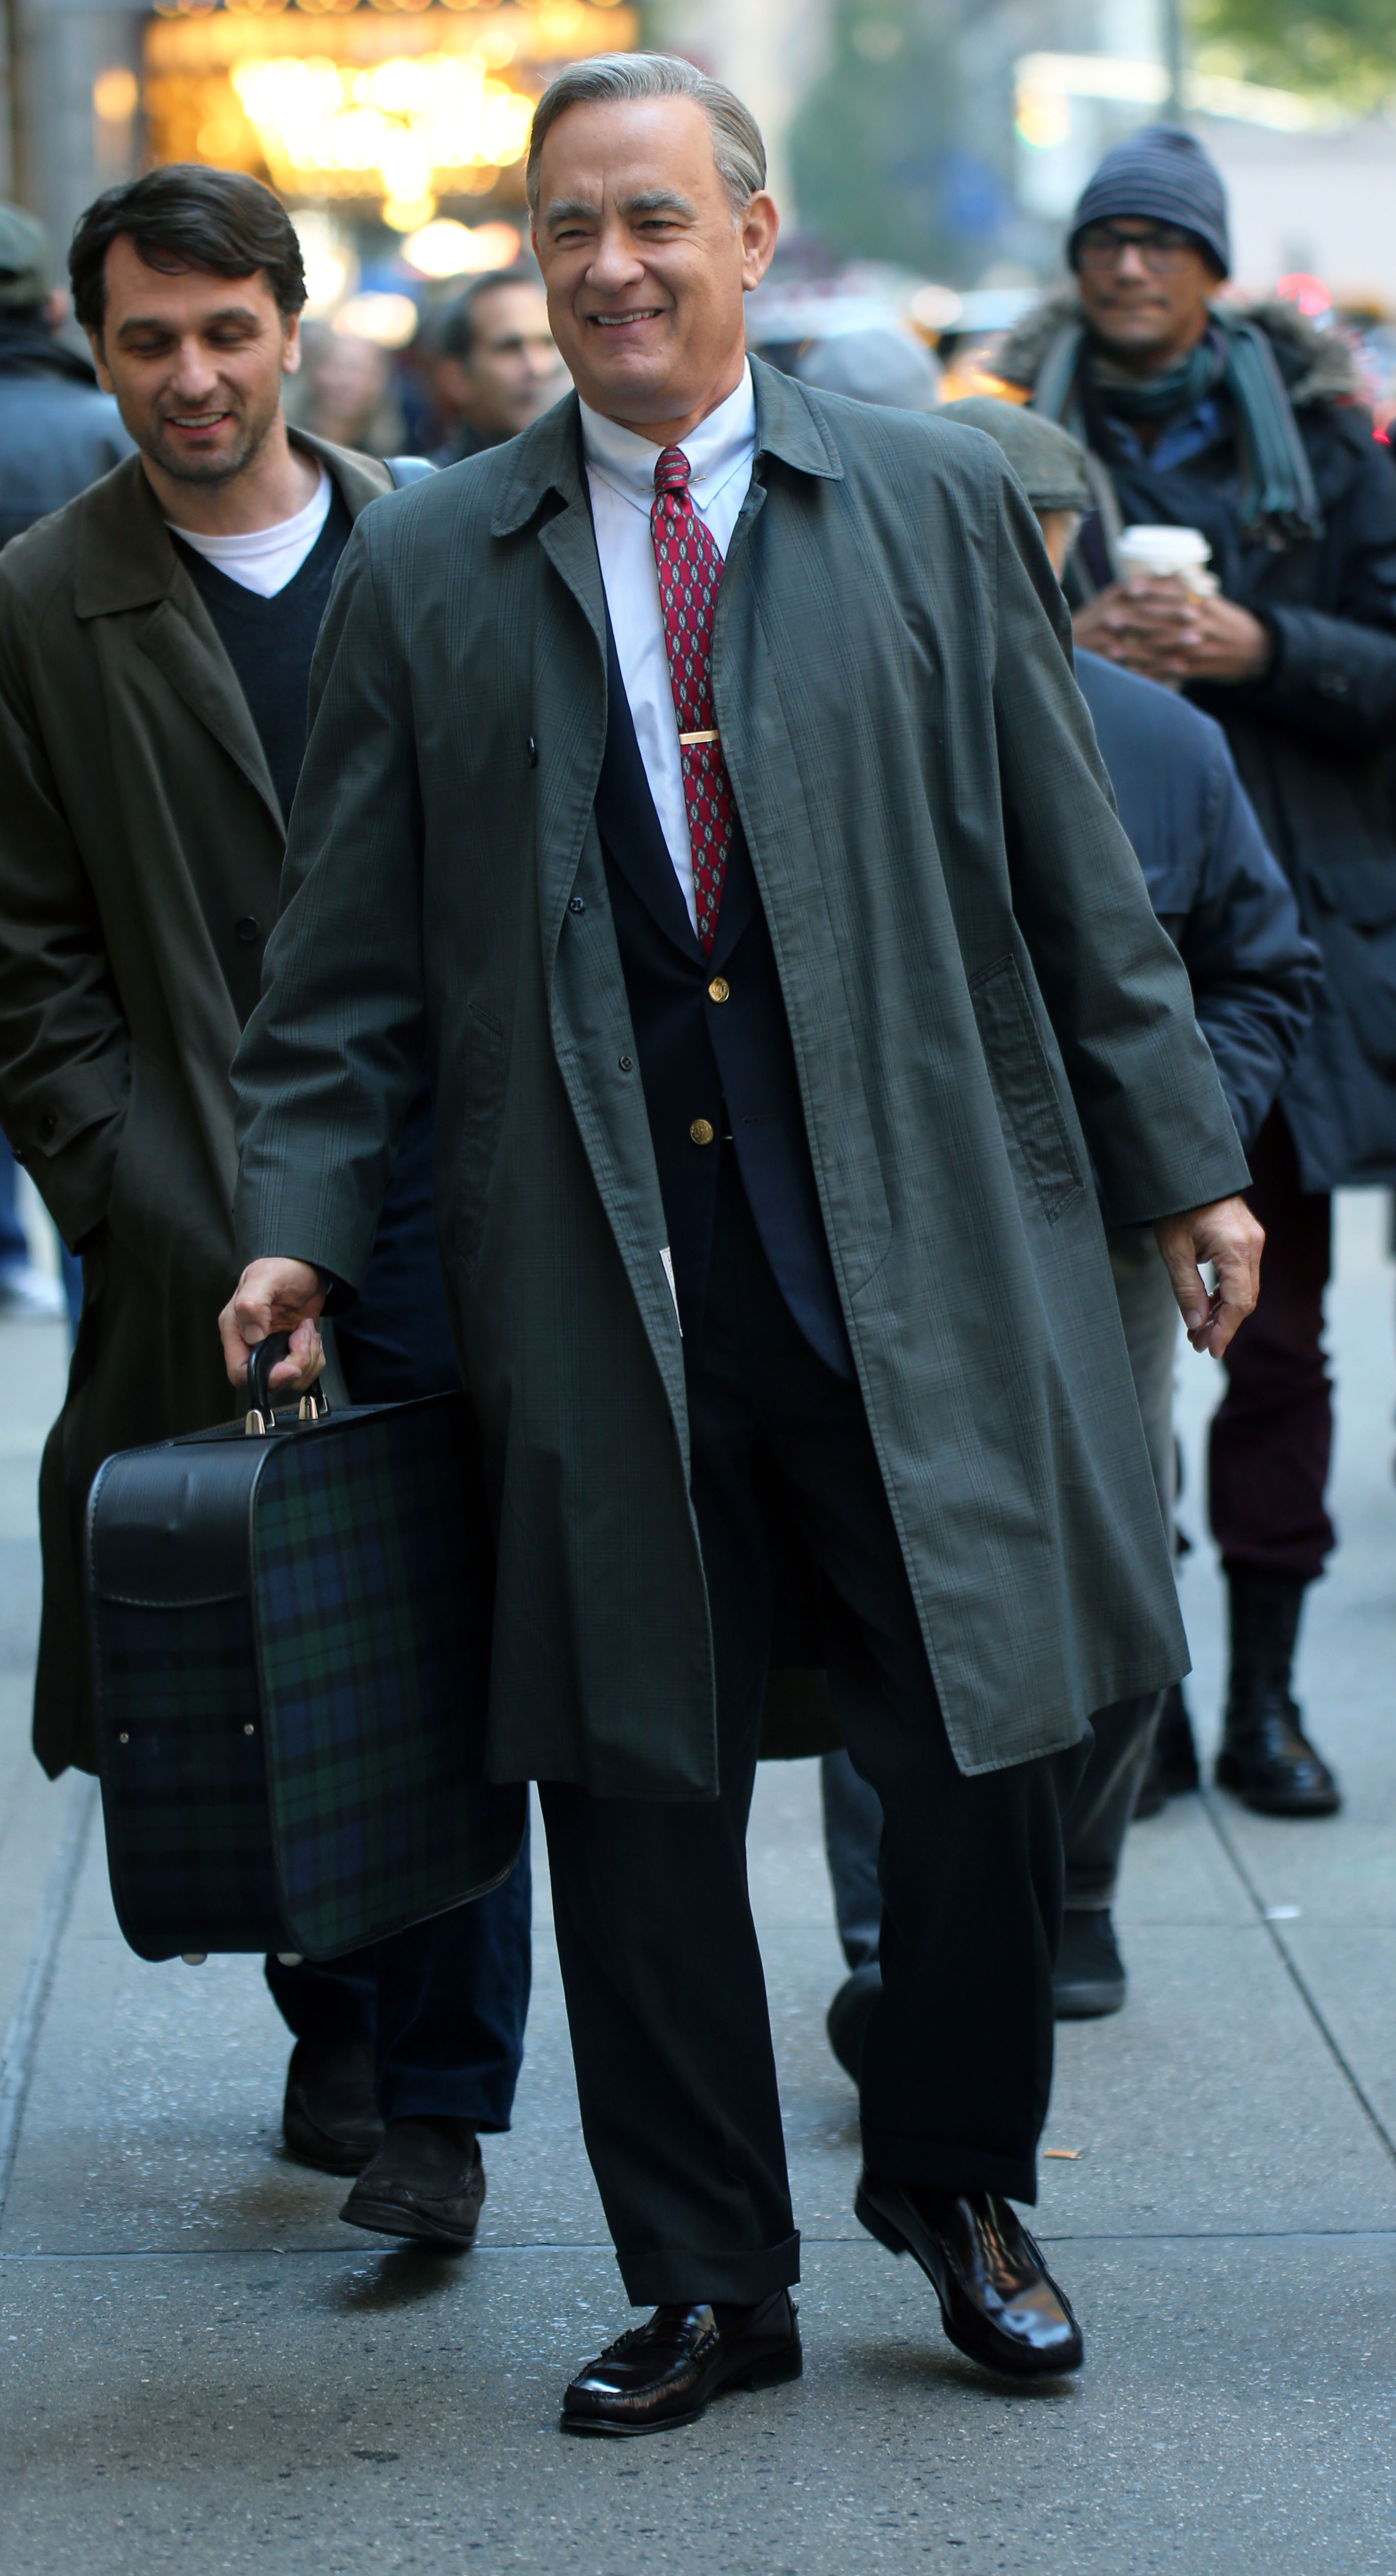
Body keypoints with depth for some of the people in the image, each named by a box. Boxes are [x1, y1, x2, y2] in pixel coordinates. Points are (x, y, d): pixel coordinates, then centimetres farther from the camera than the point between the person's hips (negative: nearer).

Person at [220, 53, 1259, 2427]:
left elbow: (1073, 873, 9)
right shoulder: (426, 571, 8)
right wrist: (301, 1228, 0)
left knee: (987, 1745, 3)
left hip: (922, 1251, 0)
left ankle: (954, 2183, 28)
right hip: (601, 1285, 0)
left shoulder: (934, 509, 7)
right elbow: (348, 957, 9)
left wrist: (1182, 1164, 8)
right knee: (634, 1785, 5)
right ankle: (704, 2286, 19)